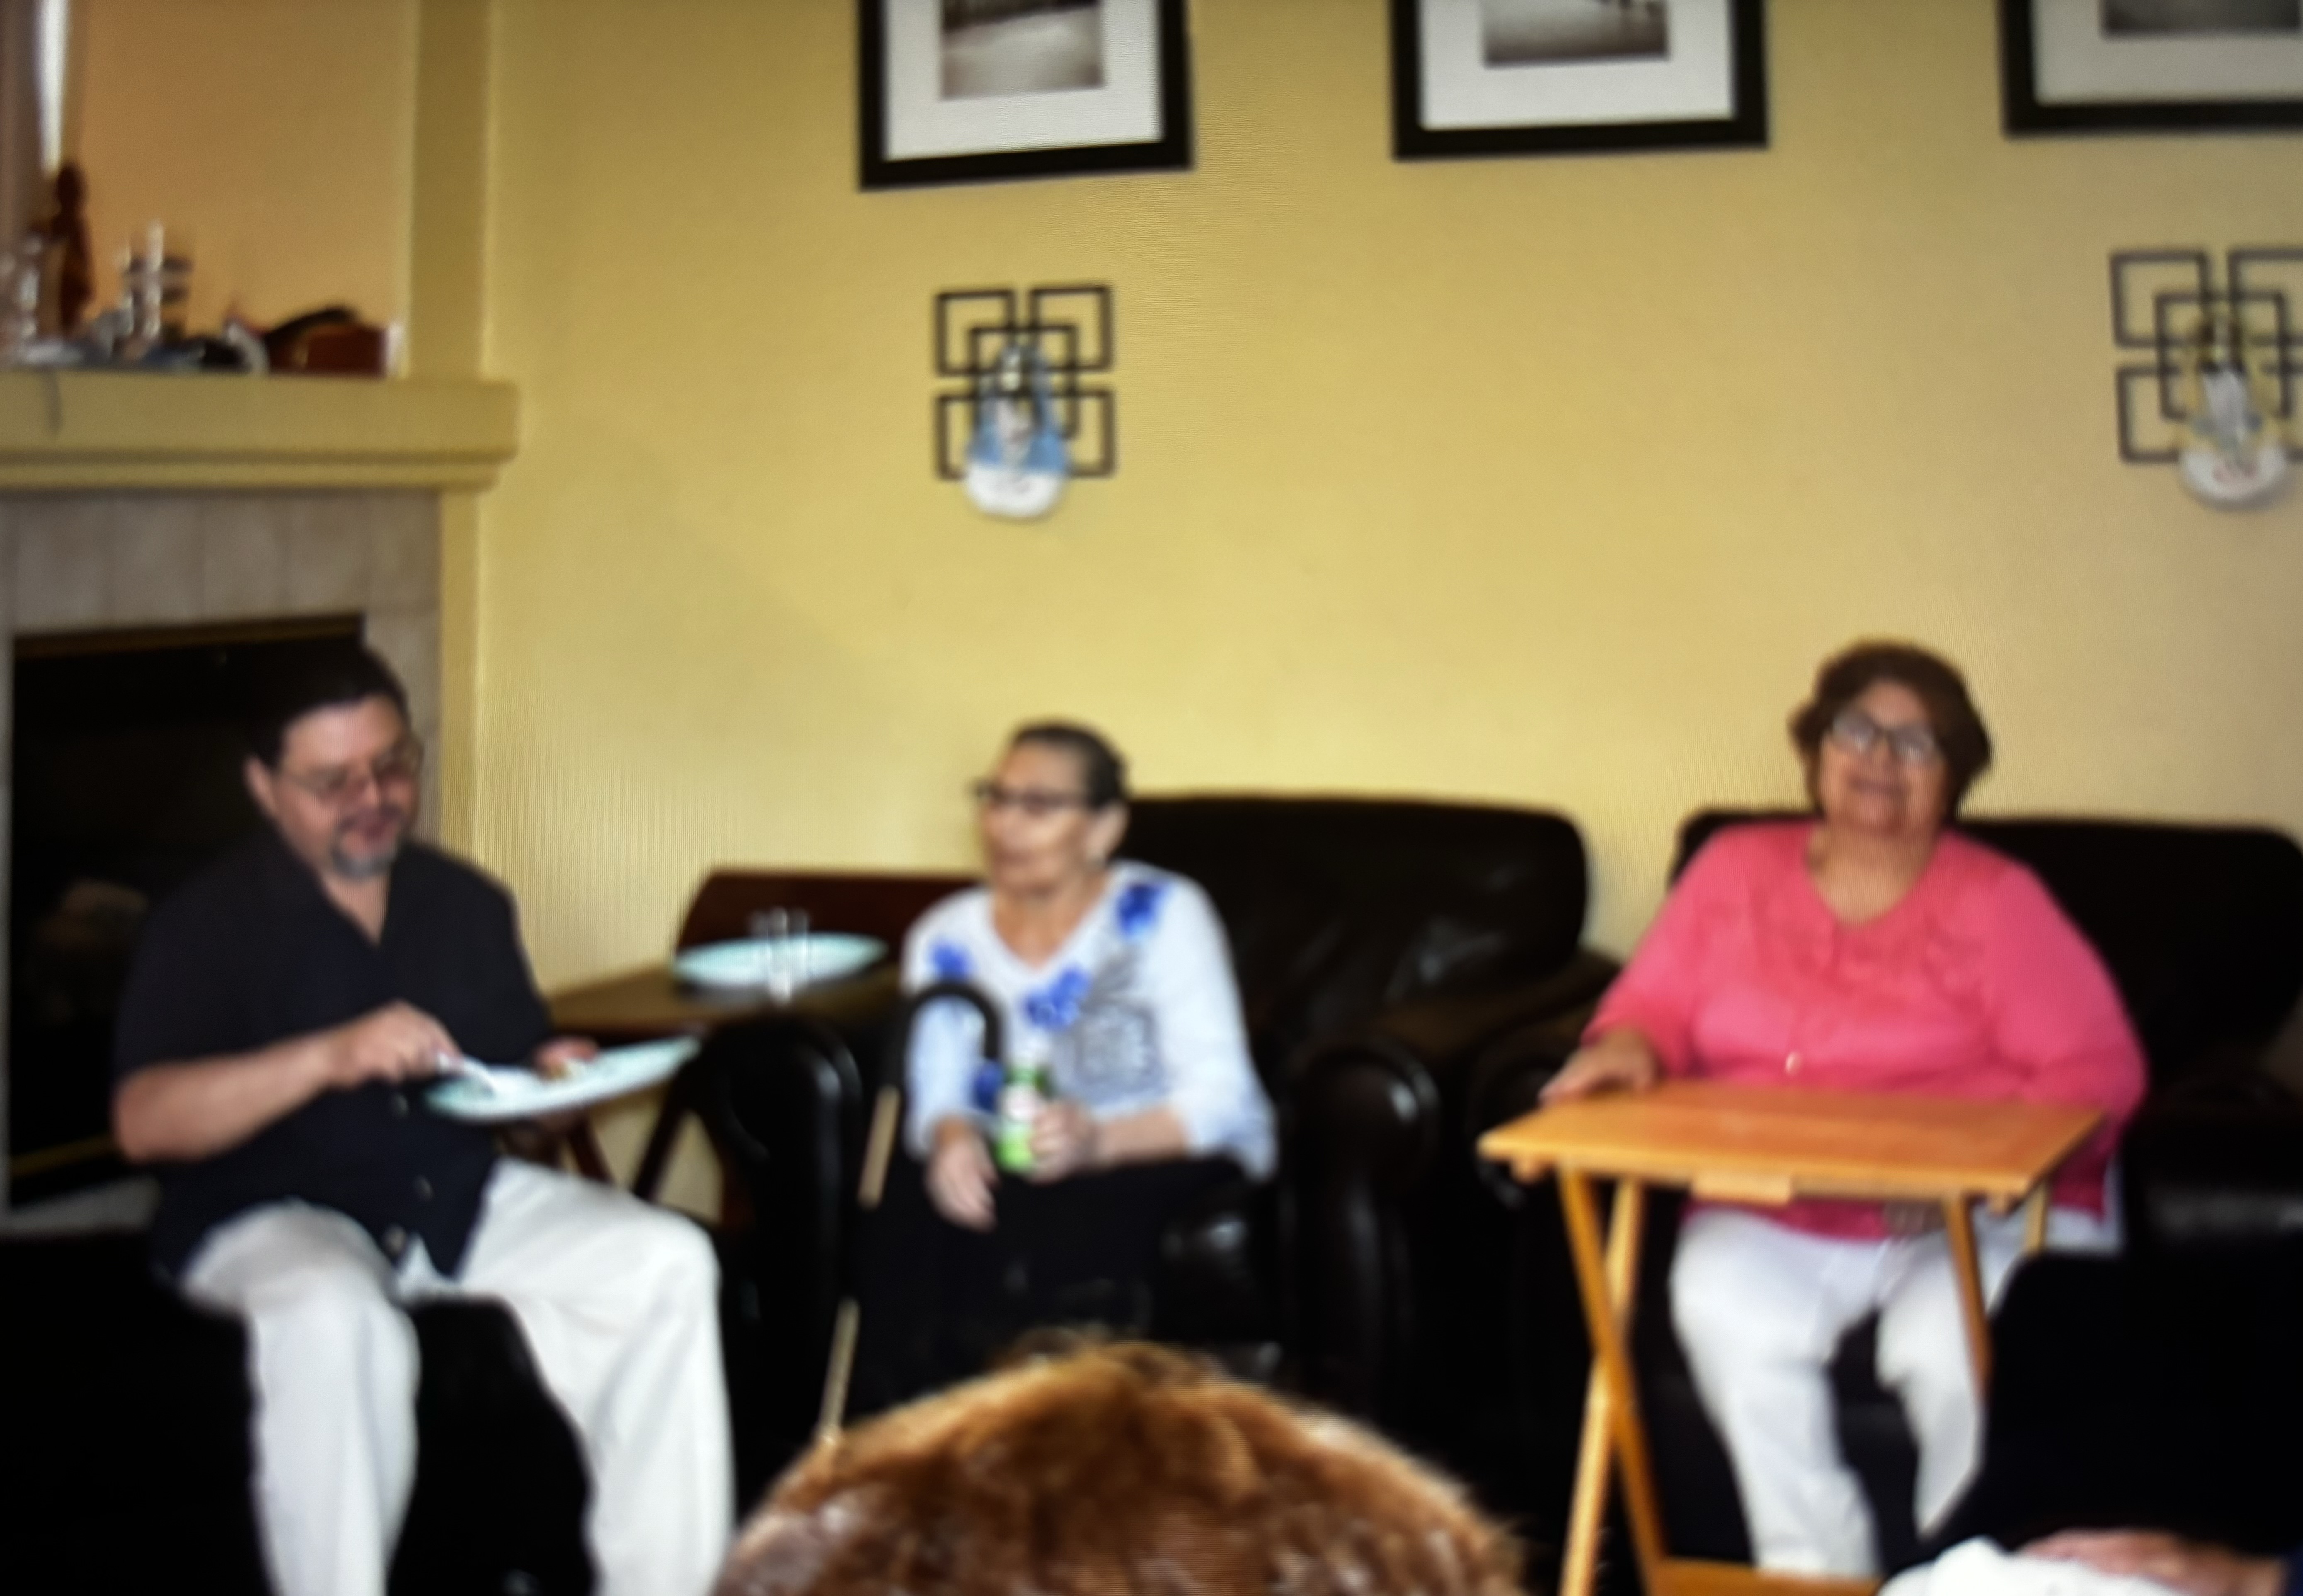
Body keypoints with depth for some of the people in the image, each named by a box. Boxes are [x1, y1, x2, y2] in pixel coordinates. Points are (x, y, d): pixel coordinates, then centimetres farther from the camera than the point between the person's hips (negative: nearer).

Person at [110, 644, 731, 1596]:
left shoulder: (464, 903, 12)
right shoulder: (210, 921, -5)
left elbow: (520, 1053, 21)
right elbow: (142, 1120, -18)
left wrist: (554, 1077, -6)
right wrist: (329, 1057, -31)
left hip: (460, 1195, 5)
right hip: (271, 1214, -5)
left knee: (668, 1262, -14)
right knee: (333, 1314, -39)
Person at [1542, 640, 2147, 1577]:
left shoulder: (1997, 901, 2)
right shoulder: (1735, 870, 12)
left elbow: (2096, 1072, -5)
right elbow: (1655, 1003, 13)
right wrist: (1630, 1048, -13)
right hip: (1770, 1214, 2)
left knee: (1957, 1348, -32)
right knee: (1724, 1306, -31)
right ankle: (1815, 1574, -18)